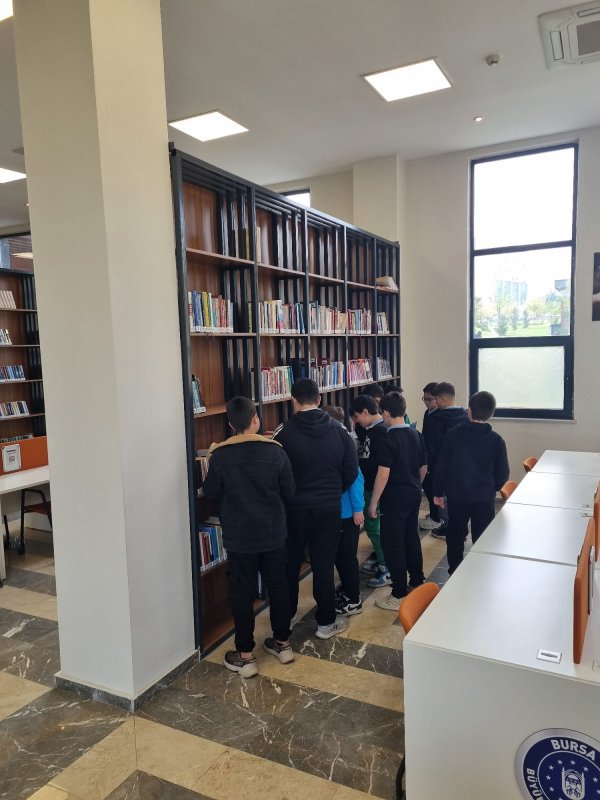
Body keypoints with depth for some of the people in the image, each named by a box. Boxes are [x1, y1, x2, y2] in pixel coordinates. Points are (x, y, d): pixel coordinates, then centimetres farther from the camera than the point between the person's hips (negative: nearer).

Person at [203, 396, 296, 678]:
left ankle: (245, 656, 19)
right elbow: (289, 492, -2)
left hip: (239, 537, -1)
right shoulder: (275, 451, -9)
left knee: (243, 594, 9)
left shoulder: (220, 455, -13)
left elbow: (211, 492, 0)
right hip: (273, 534, 2)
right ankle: (283, 643, 31)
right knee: (278, 587, 17)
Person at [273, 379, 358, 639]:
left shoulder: (284, 432, -12)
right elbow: (351, 470, 0)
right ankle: (326, 622, 19)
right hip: (328, 508, 1)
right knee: (324, 565, 10)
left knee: (290, 563, 16)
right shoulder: (338, 430, -4)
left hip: (294, 508, -1)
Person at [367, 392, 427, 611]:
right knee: (412, 538, 19)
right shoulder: (416, 435, 3)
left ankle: (399, 595, 8)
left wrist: (373, 503, -14)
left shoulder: (389, 439, -19)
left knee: (393, 544, 2)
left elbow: (383, 474, -21)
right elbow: (424, 467, 11)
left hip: (394, 498, -8)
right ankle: (417, 584, 32)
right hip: (414, 495, 8)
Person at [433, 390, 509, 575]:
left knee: (455, 537, 17)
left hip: (457, 496, 1)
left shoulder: (454, 434, -10)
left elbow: (441, 466, -6)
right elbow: (502, 475, -2)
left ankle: (455, 575, 27)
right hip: (484, 499, 0)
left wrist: (438, 491, 5)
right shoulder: (496, 440, -9)